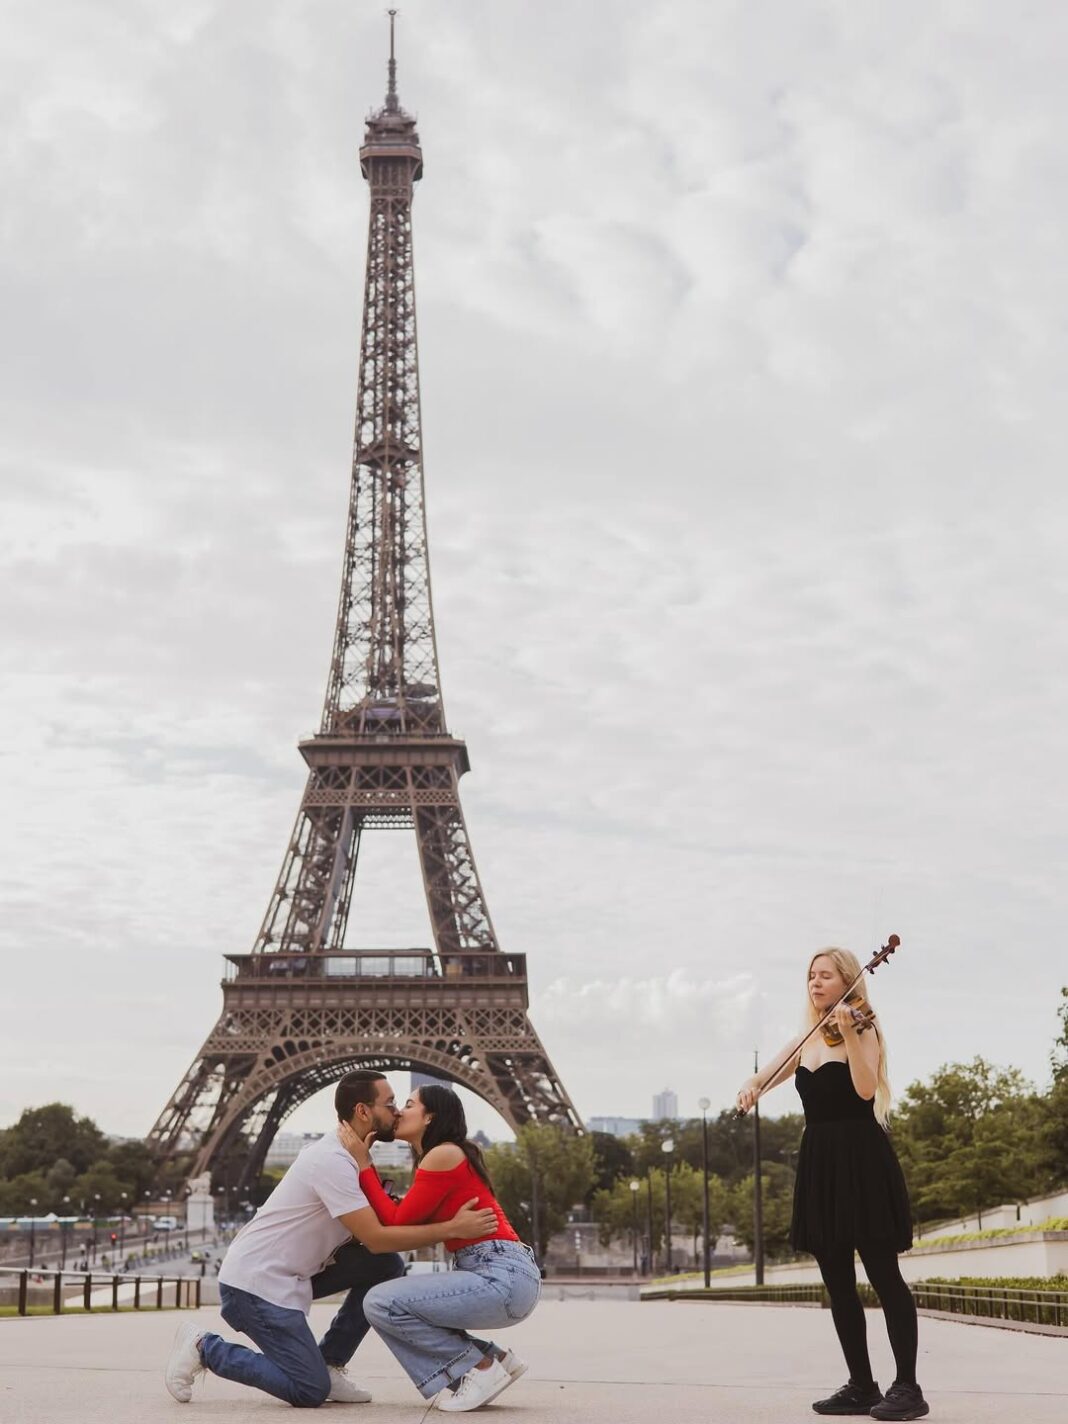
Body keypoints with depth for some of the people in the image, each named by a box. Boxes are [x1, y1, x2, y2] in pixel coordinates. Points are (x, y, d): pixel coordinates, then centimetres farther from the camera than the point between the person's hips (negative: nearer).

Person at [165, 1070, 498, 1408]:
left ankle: (329, 1363, 9)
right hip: (255, 1283, -9)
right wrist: (453, 1228, -23)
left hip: (290, 1274, 9)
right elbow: (376, 1239, -23)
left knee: (386, 1266, 1)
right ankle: (204, 1348, 2)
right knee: (310, 1390, -11)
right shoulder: (333, 1161, -22)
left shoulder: (349, 1155, 8)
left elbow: (372, 1229, 8)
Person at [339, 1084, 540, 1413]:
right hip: (493, 1274, 10)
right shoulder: (438, 1158, 20)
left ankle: (480, 1367, -2)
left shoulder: (443, 1154, -9)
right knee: (392, 1297, 15)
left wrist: (363, 1164, -2)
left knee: (381, 1303, -11)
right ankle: (493, 1358, 12)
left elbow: (396, 1225, -8)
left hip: (503, 1277, -10)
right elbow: (406, 1223, 13)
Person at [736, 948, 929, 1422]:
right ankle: (862, 1386, 14)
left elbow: (866, 1089, -20)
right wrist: (749, 1087, -7)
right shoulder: (806, 1042, 16)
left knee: (883, 1276, -7)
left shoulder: (863, 1029, -4)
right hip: (819, 1164, 7)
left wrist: (849, 1033, -28)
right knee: (837, 1282, 7)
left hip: (860, 1158, -7)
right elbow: (763, 1079, 16)